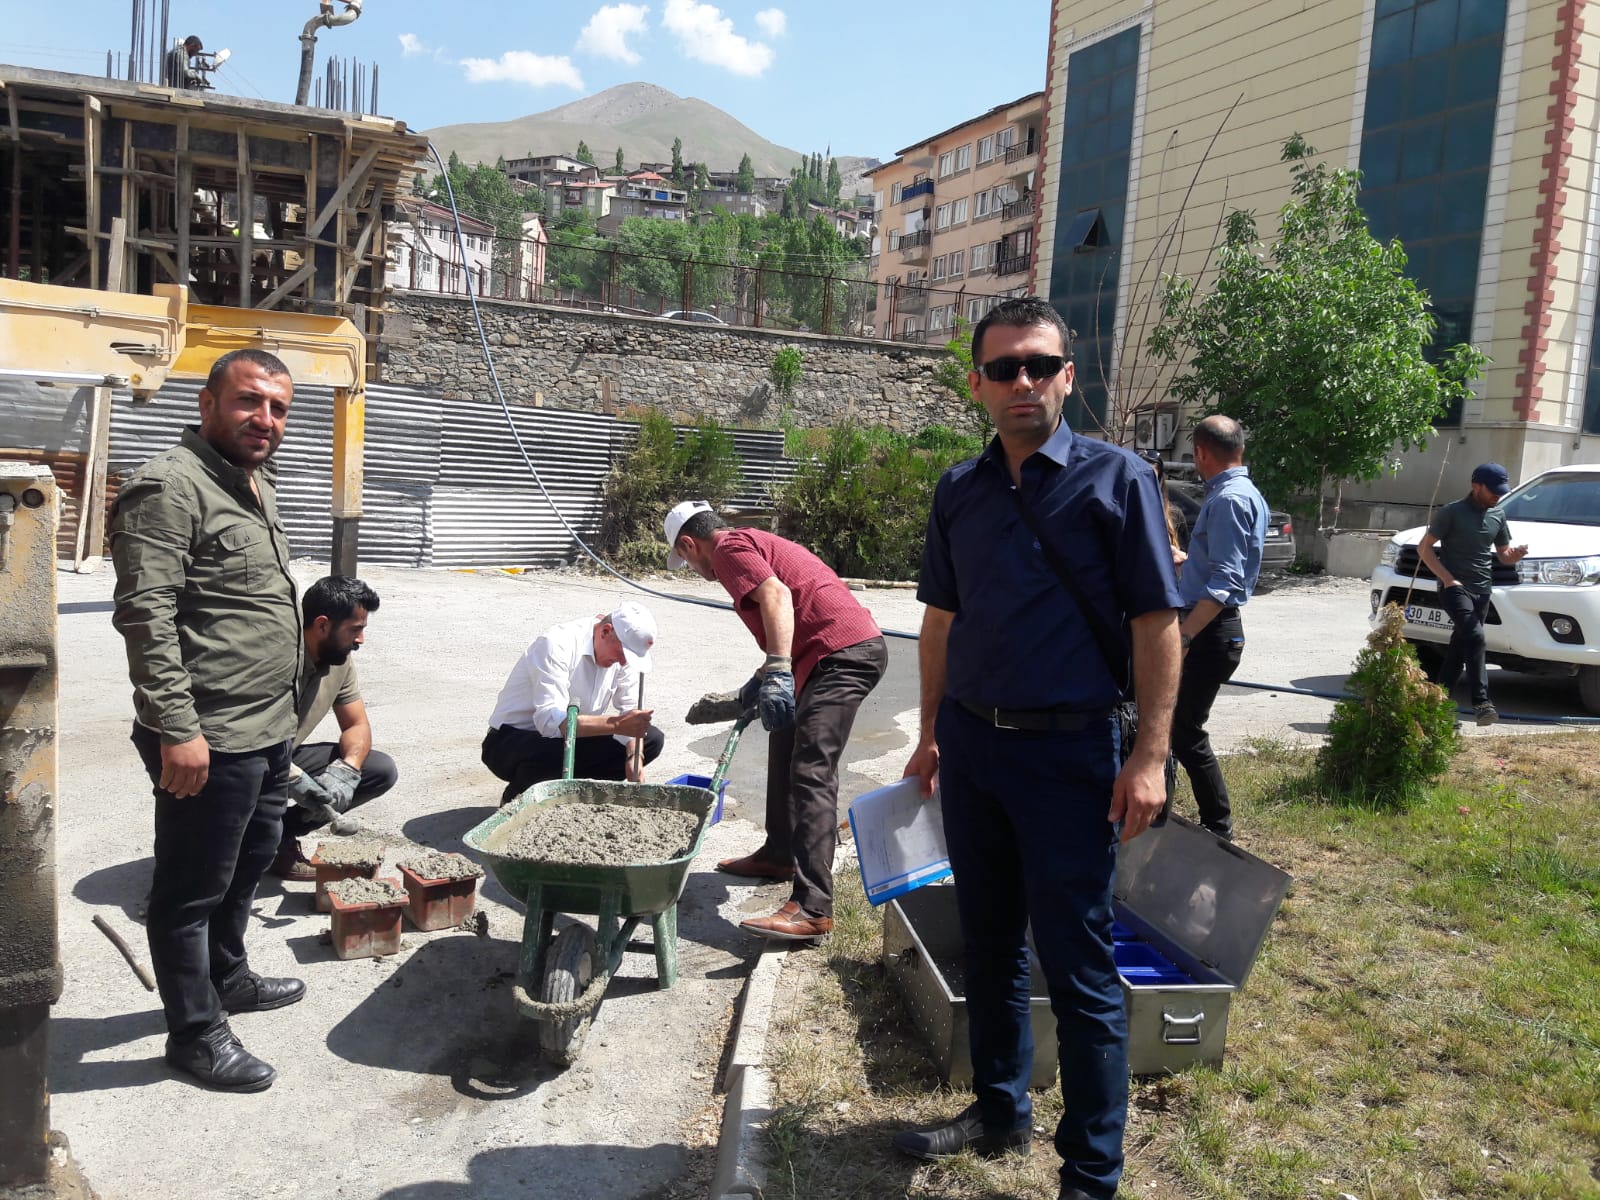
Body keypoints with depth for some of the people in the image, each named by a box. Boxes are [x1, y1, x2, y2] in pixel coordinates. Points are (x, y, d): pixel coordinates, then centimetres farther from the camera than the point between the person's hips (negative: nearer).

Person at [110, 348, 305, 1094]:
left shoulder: (256, 485, 13)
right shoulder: (169, 486, -16)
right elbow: (146, 615, -23)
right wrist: (176, 730, -25)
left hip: (269, 732, 10)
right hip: (208, 741, -10)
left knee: (247, 865, 24)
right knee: (192, 890, 6)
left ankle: (227, 977, 43)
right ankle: (195, 1032, 20)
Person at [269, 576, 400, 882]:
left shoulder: (340, 659, -4)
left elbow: (357, 725, 2)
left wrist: (346, 771, -19)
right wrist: (295, 781, -43)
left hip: (287, 760, 7)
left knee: (382, 770, -5)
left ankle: (278, 833, -2)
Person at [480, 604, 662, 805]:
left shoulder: (624, 651, -5)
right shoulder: (556, 644, -26)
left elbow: (631, 710, 0)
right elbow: (550, 720, -36)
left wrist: (633, 756, -19)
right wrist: (616, 724, -44)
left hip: (570, 740, 7)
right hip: (511, 741, -7)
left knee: (652, 739, -7)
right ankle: (516, 799, -7)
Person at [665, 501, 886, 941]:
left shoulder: (729, 548, -3)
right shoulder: (757, 542, 28)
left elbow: (776, 594, -23)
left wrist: (777, 672, -31)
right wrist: (761, 681, 43)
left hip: (843, 653, -11)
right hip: (857, 645, 11)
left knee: (811, 771, -17)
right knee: (786, 742, 24)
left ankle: (812, 909, -21)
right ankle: (779, 854, 38)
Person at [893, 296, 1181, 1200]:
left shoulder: (1115, 478, -6)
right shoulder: (960, 490, 8)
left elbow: (1156, 623, -8)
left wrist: (1151, 754, -14)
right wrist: (932, 736, 14)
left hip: (1069, 751, -5)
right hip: (971, 744, 5)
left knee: (1078, 964, 2)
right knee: (990, 941, 17)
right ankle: (1001, 1110, 36)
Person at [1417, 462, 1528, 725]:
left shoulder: (1498, 514, 12)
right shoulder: (1452, 512, -6)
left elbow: (1503, 554, 20)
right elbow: (1424, 548, -5)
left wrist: (1516, 554, -4)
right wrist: (1448, 578, -14)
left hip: (1482, 591, 6)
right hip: (1455, 588, -6)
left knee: (1460, 647, 8)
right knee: (1475, 637, -24)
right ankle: (1481, 702, -27)